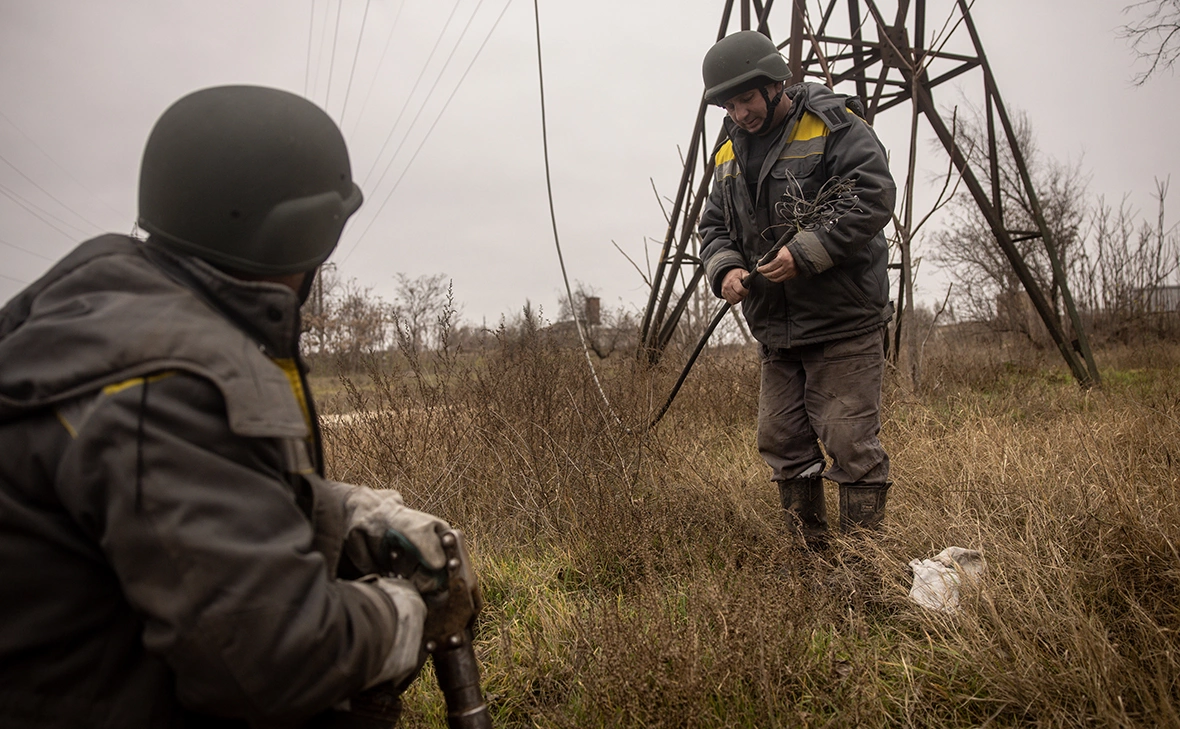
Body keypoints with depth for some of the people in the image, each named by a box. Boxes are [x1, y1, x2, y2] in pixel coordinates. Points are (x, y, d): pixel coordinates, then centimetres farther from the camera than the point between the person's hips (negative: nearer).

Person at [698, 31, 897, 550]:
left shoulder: (834, 126, -6)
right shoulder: (731, 153, 15)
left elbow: (873, 195, -17)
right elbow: (713, 225, 17)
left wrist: (806, 251, -23)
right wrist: (725, 268, -4)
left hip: (843, 320, -7)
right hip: (776, 331, 7)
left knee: (850, 441, -7)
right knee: (781, 442, 11)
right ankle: (809, 557, 26)